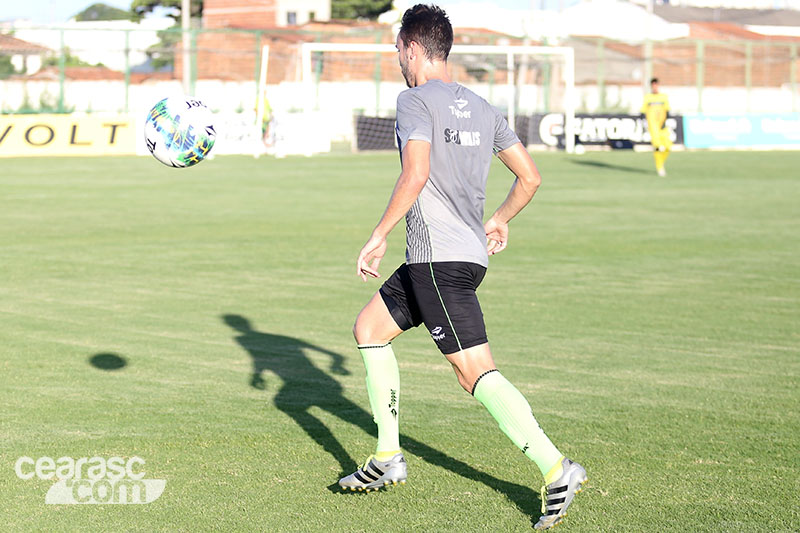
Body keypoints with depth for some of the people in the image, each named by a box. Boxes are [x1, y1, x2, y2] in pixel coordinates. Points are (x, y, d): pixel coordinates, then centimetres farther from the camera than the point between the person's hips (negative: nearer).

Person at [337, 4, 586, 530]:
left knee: (476, 372, -12)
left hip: (440, 259, -9)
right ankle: (388, 459, 22)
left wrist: (379, 236, -14)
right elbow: (529, 177, 15)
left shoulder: (415, 100, -8)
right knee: (369, 329, 20)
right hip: (470, 252, 9)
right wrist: (498, 221, 30)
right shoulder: (482, 108, 14)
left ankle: (556, 469, -20)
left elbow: (416, 174, -22)